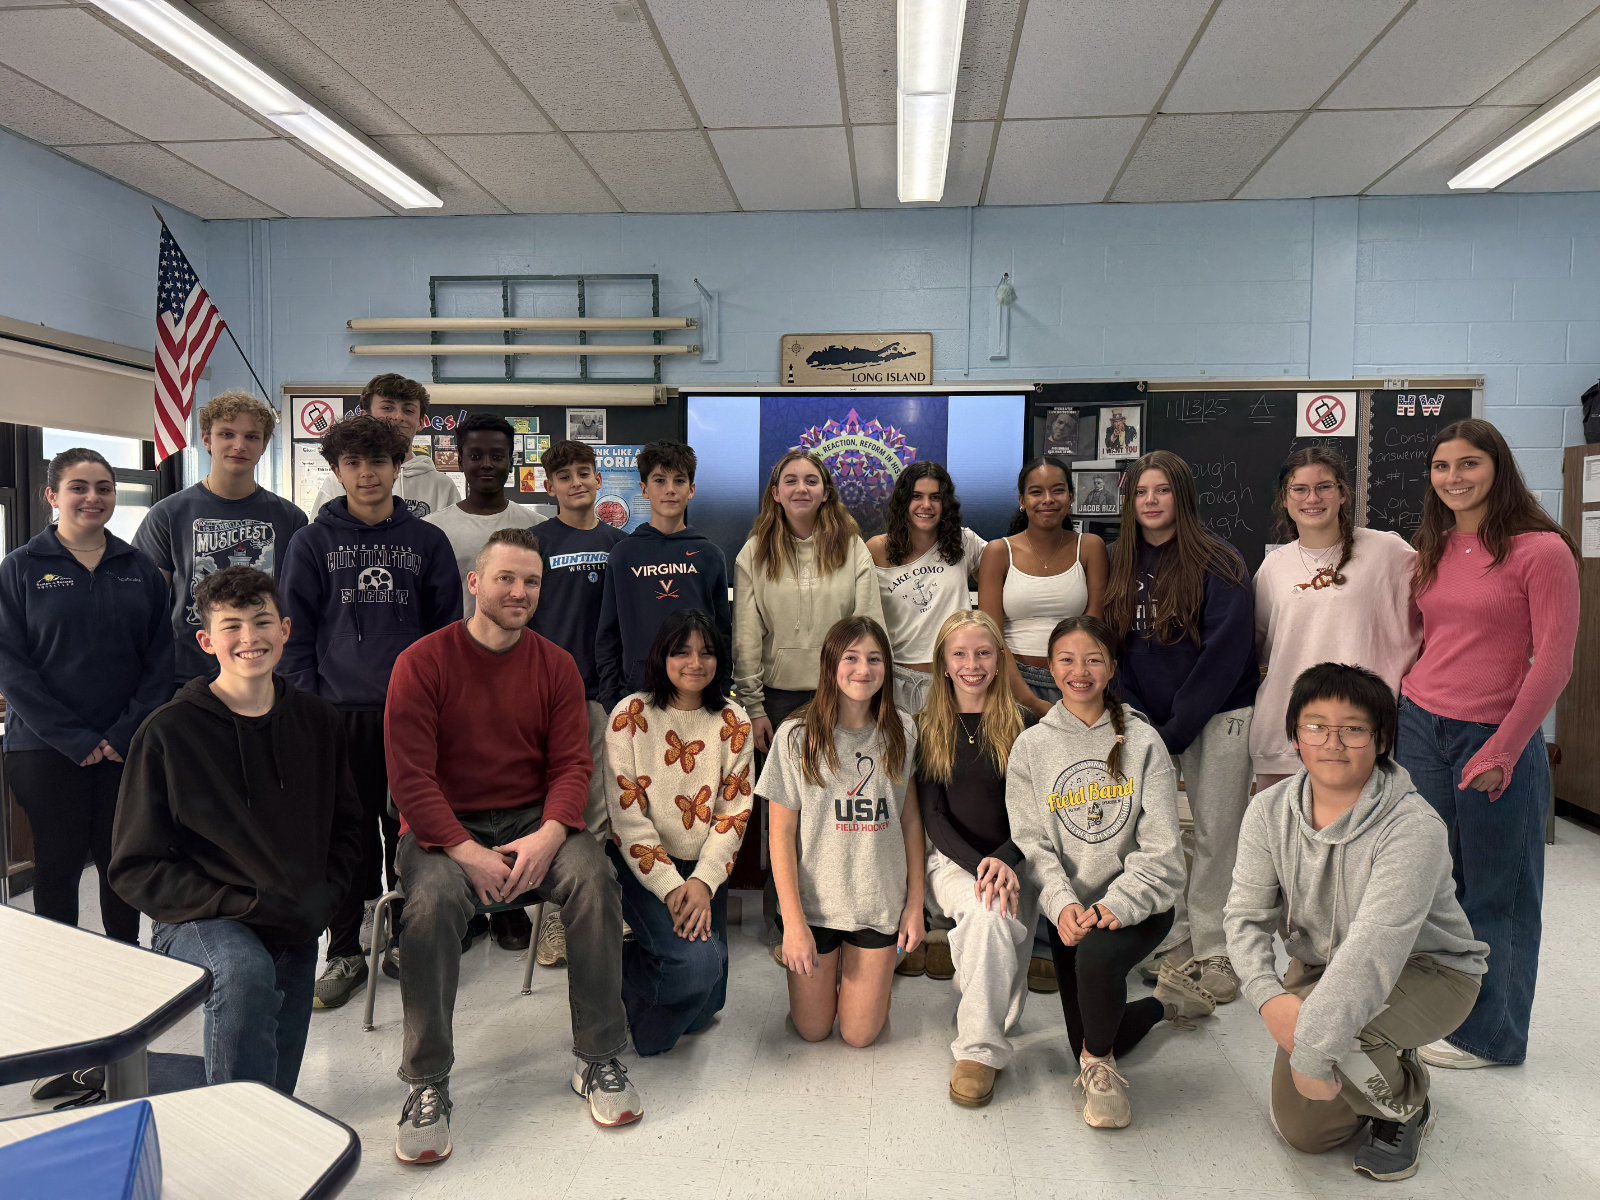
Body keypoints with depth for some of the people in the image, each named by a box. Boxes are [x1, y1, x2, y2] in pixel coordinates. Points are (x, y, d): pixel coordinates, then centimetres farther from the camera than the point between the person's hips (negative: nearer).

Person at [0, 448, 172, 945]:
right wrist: (75, 739, -14)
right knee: (57, 864, 7)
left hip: (127, 749, 2)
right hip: (46, 749, -2)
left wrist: (126, 733, -9)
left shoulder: (140, 568, 5)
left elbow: (159, 659, 3)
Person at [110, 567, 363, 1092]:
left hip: (295, 931, 5)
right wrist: (247, 906, -17)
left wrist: (320, 899, -5)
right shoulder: (168, 732, -10)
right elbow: (136, 869, -8)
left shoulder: (316, 720, 4)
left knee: (274, 1093, 6)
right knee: (246, 972, -36)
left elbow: (346, 828, 14)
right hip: (200, 922, -4)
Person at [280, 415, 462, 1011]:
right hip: (338, 714, -1)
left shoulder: (427, 541, 8)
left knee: (409, 829, 7)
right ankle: (344, 951, 17)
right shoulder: (312, 543, 6)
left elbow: (449, 628, 9)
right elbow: (295, 632, 5)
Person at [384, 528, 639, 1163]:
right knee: (434, 901, -33)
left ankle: (598, 1060, -9)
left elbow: (572, 764, 0)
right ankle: (427, 1084, -14)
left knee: (595, 880, -25)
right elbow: (410, 777, -10)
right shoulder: (421, 663, -5)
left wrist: (548, 837, -19)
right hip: (444, 827, -2)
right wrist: (467, 853, -21)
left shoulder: (556, 665, 4)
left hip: (534, 820, 2)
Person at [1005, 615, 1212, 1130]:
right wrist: (1063, 904, -21)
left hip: (1137, 903, -2)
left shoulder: (1142, 741, -2)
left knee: (1095, 956, -35)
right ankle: (1163, 1002, 38)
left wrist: (1115, 903, -21)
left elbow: (1160, 846, -7)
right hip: (1069, 908, 3)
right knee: (1087, 1044, 6)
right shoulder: (1031, 746, 1)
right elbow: (1031, 843, -4)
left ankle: (1100, 1064, -4)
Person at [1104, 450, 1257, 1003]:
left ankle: (1215, 952, 12)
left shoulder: (1218, 564, -8)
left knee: (1216, 834, 0)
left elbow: (1225, 653, -13)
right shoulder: (1124, 567, 7)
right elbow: (1116, 652, 8)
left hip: (1218, 716, -4)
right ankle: (1175, 939, 18)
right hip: (1147, 721, 4)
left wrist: (1175, 729, -14)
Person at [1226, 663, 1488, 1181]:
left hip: (1428, 970, -5)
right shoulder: (1270, 811, -12)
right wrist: (1269, 997, -31)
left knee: (1323, 1023, -35)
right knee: (1302, 1130, 3)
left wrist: (1310, 1051, -41)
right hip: (1319, 967, 5)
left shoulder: (1413, 827, -29)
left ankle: (1405, 1105, -1)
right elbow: (1246, 916, -12)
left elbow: (1375, 946, -37)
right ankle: (1383, 1065, 33)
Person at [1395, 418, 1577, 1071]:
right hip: (1420, 728, 5)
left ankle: (1490, 1034, 25)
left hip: (1497, 736, -5)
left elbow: (1552, 662, -12)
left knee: (1494, 894, 8)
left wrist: (1501, 752, -14)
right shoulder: (1431, 551, 10)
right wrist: (1395, 708, 9)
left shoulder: (1542, 550, -9)